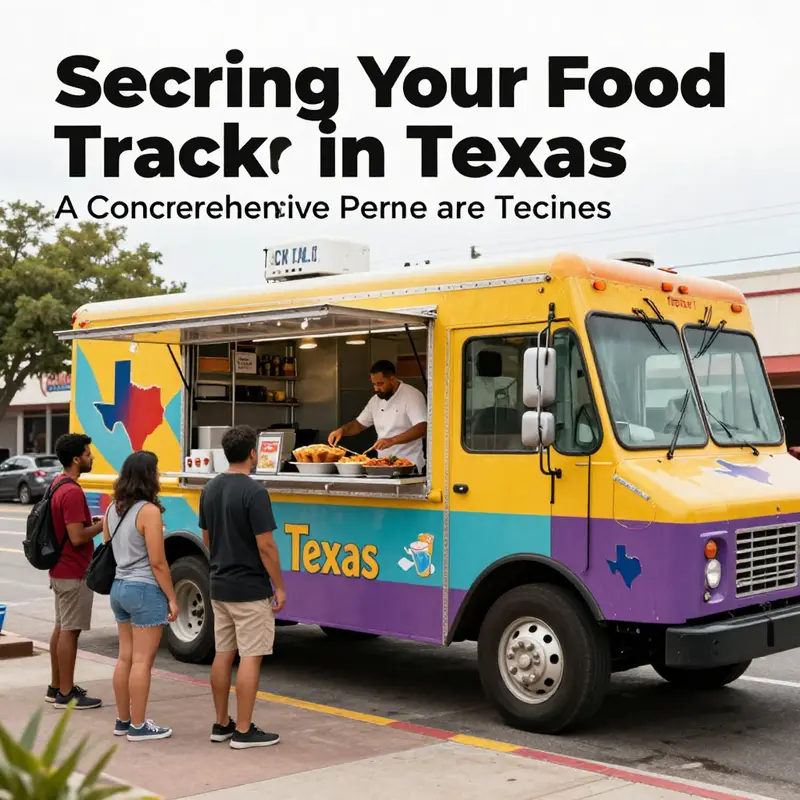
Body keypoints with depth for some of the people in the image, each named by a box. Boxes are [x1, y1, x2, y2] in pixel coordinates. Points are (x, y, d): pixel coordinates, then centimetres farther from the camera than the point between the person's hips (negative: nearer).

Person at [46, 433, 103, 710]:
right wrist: (102, 524, -11)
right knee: (70, 631, -4)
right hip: (74, 573, -10)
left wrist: (94, 521, 12)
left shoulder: (58, 484, 10)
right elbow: (77, 537, -25)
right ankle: (66, 694, 2)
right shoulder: (72, 492, -22)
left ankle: (56, 687, 24)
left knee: (61, 628, 16)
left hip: (61, 569, 10)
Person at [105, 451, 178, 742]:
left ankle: (122, 721, 23)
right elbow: (157, 562, -17)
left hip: (119, 588, 8)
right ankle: (138, 726, 5)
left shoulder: (112, 509, 7)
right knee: (142, 660, -1)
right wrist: (172, 598, -10)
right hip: (145, 590, -8)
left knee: (125, 657, 15)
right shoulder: (148, 511, -17)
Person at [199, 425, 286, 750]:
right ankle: (243, 731, 2)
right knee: (250, 657, -1)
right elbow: (265, 546, -18)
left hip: (219, 586, 8)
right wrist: (279, 587, -9)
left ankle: (221, 724, 21)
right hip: (250, 590, -8)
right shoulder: (254, 492, -19)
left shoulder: (210, 489, 6)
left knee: (223, 654, 13)